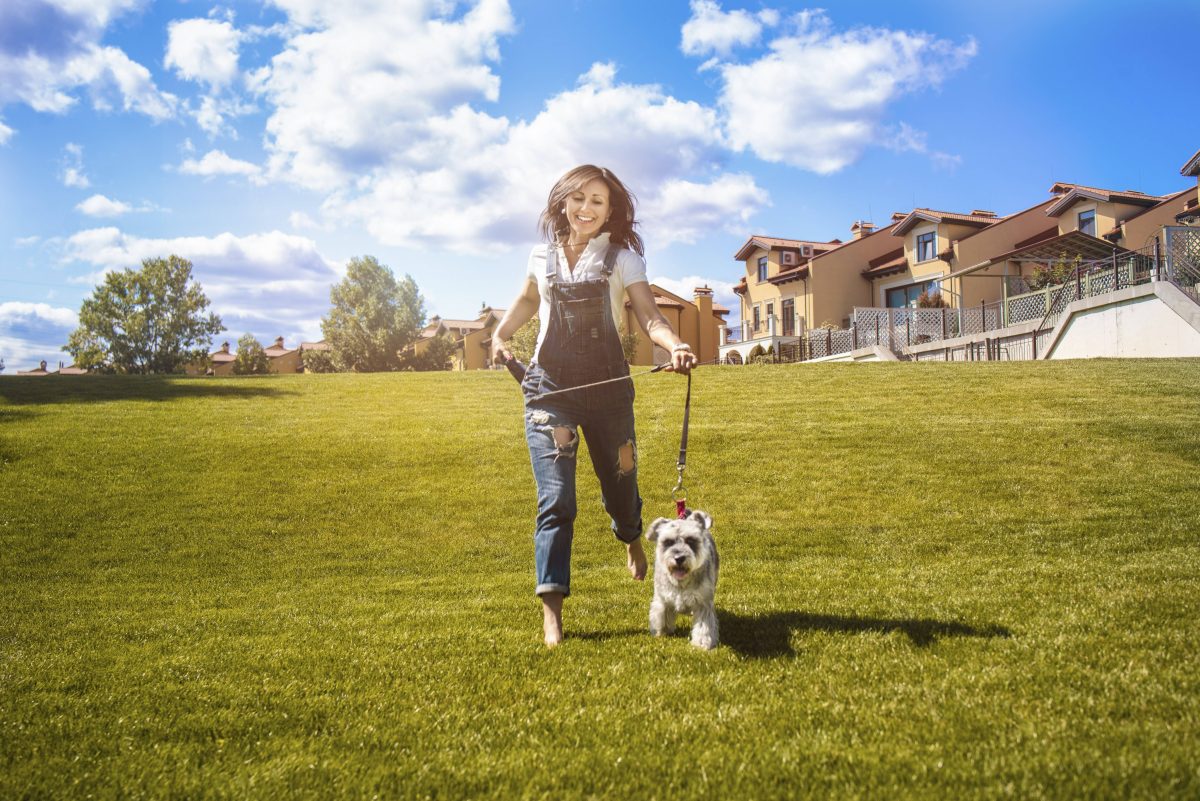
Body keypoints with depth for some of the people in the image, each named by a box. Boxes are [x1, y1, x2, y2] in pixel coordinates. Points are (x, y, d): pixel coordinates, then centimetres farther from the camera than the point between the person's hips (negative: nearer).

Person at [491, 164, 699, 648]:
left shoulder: (622, 257, 0)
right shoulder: (543, 256, 7)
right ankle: (551, 610, -7)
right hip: (549, 387, 1)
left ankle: (631, 539, 50)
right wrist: (500, 334, 7)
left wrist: (674, 345, -33)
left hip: (608, 387, 0)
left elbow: (648, 316, -12)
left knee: (619, 479, 13)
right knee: (555, 498, -9)